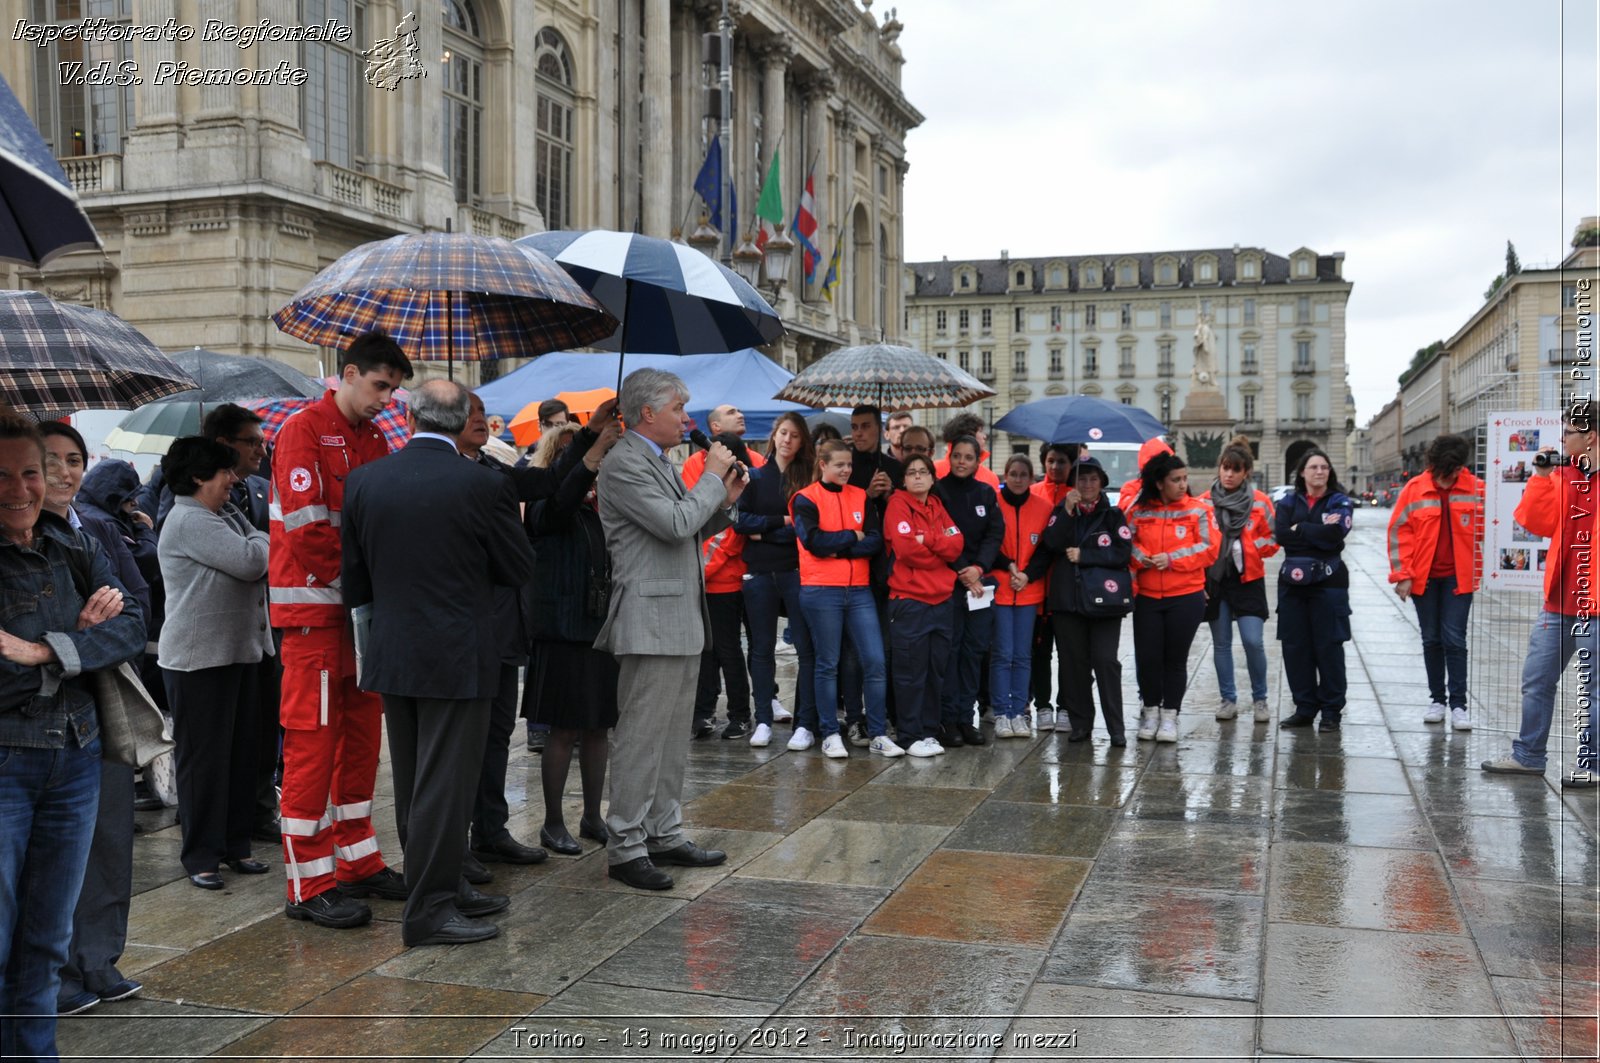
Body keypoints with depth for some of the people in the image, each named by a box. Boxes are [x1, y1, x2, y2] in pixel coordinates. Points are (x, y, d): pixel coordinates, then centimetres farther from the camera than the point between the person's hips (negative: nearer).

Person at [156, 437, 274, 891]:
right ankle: (201, 856, 7)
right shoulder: (189, 520, -14)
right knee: (204, 757, -2)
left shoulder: (225, 515, 16)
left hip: (239, 651, 9)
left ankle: (234, 844, 21)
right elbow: (249, 561, -20)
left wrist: (257, 546, -4)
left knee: (241, 751, 12)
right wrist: (261, 540, -1)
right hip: (199, 658, -9)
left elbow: (259, 563, 16)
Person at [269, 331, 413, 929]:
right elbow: (307, 527, -16)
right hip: (315, 605, -7)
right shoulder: (305, 430, -7)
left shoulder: (374, 439, 16)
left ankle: (358, 861, 21)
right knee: (312, 740, -4)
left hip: (364, 608, 8)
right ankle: (310, 884, 2)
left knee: (362, 735, 11)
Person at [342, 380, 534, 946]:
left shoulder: (364, 481, -1)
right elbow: (519, 569, -5)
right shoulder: (483, 484, -14)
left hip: (392, 654, 5)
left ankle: (443, 885, 28)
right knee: (446, 782, 1)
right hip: (457, 656, -5)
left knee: (413, 783, 16)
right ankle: (429, 909, 5)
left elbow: (353, 578, 7)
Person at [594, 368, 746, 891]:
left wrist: (724, 502, 7)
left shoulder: (659, 461, 18)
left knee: (673, 736, 14)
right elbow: (675, 524, -21)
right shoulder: (623, 463, -13)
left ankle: (664, 833, 23)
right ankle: (625, 847, 3)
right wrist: (713, 477, -9)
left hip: (682, 620, 10)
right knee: (640, 737, -5)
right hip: (651, 621, -10)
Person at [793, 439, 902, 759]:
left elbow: (876, 541, 0)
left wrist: (837, 548, -12)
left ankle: (878, 734, 8)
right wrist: (853, 537, -6)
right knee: (828, 664, 4)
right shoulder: (806, 499, -1)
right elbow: (813, 541, -16)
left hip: (859, 590, 4)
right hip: (821, 591, -4)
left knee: (874, 661, 0)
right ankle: (830, 734, 14)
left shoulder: (860, 497, 12)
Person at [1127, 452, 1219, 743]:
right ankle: (1150, 710, 20)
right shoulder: (1139, 511, 4)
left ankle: (1170, 716, 16)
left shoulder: (1198, 510, 0)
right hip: (1147, 597, 1)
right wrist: (1141, 557, -17)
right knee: (1147, 657, 1)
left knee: (1175, 658, 4)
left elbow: (1209, 549, -6)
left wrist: (1171, 559, -14)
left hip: (1186, 598, -1)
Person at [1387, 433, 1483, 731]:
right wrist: (1402, 575, -6)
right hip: (1423, 577, 1)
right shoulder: (1414, 489, -3)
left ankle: (1458, 704, 5)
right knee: (1431, 640, 10)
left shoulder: (1475, 488, -3)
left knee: (1454, 640, -2)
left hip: (1458, 577, -1)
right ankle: (1437, 700, 21)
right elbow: (1398, 532, -2)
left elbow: (1484, 528, 6)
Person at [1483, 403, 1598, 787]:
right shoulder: (1564, 475, 10)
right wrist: (1541, 477, -2)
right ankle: (1528, 755, 24)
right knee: (1536, 680, 13)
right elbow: (1536, 523, 5)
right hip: (1558, 601, 7)